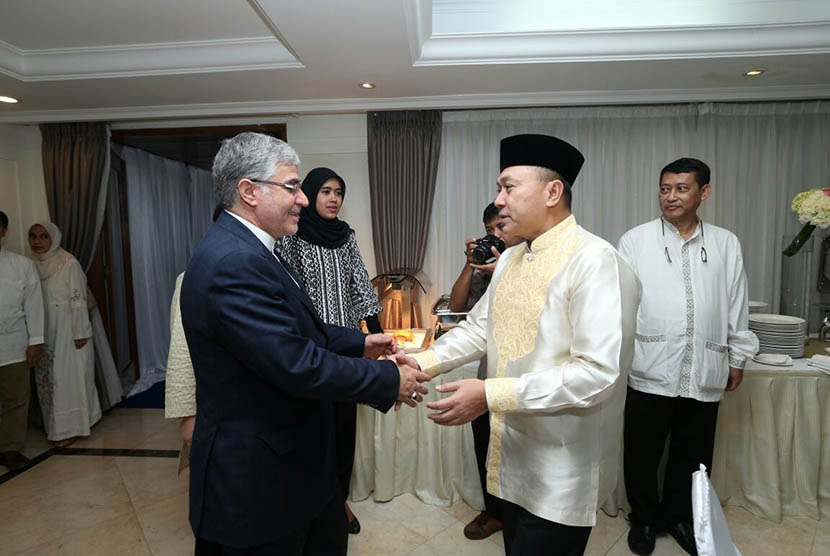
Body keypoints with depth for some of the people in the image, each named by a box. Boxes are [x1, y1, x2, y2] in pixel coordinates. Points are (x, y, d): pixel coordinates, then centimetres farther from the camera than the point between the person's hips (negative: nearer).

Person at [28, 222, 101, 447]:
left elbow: (78, 300, -15)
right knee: (47, 377, 12)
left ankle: (71, 428, 14)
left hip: (67, 329, -6)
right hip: (44, 331, 6)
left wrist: (80, 333, -17)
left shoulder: (69, 263, -12)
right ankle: (55, 425, 27)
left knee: (69, 375, 2)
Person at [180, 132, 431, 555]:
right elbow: (298, 365, -29)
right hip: (258, 477, -9)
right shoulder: (232, 262, -28)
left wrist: (360, 343, 6)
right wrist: (390, 379, -19)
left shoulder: (247, 248, 5)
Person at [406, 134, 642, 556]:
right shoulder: (510, 259, 6)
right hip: (513, 459, 7)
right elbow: (478, 328, 11)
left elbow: (598, 374, -28)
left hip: (561, 476, -7)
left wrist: (490, 394, -29)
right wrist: (422, 363, -2)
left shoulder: (596, 262, -21)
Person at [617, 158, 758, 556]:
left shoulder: (726, 244, 8)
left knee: (693, 455, 17)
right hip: (650, 370, -2)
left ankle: (679, 517, 39)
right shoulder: (635, 241, -1)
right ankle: (644, 519, 32)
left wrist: (737, 357, 12)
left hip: (704, 373, 3)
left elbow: (737, 306, 11)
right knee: (642, 454, 10)